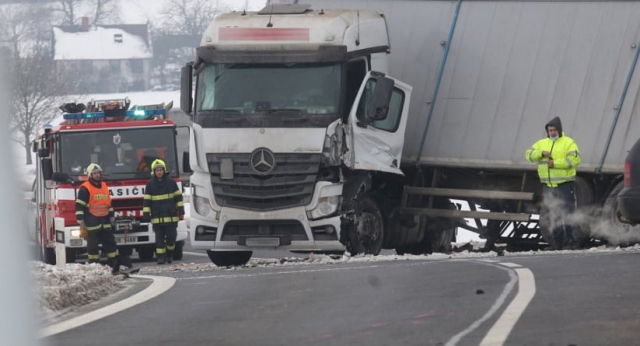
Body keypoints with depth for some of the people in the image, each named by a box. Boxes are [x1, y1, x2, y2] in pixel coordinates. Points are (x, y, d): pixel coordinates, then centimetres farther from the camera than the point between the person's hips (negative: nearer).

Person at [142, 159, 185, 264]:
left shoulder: (171, 182, 4)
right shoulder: (150, 184, 4)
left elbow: (178, 197, 8)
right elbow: (147, 200, 3)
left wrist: (180, 210, 2)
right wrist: (146, 214, -2)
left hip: (171, 216, 0)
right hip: (157, 218, 0)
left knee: (171, 236, -1)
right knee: (159, 238, -1)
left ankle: (170, 254, 18)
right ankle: (161, 257, 3)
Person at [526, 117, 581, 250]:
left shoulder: (569, 143, 0)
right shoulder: (542, 143, 17)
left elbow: (574, 159, -13)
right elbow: (529, 154, 9)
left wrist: (555, 163, -18)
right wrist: (542, 153, -10)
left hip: (565, 185, -5)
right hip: (548, 186, 5)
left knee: (567, 212, -10)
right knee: (550, 215, 6)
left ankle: (570, 238, -8)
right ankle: (557, 241, 12)